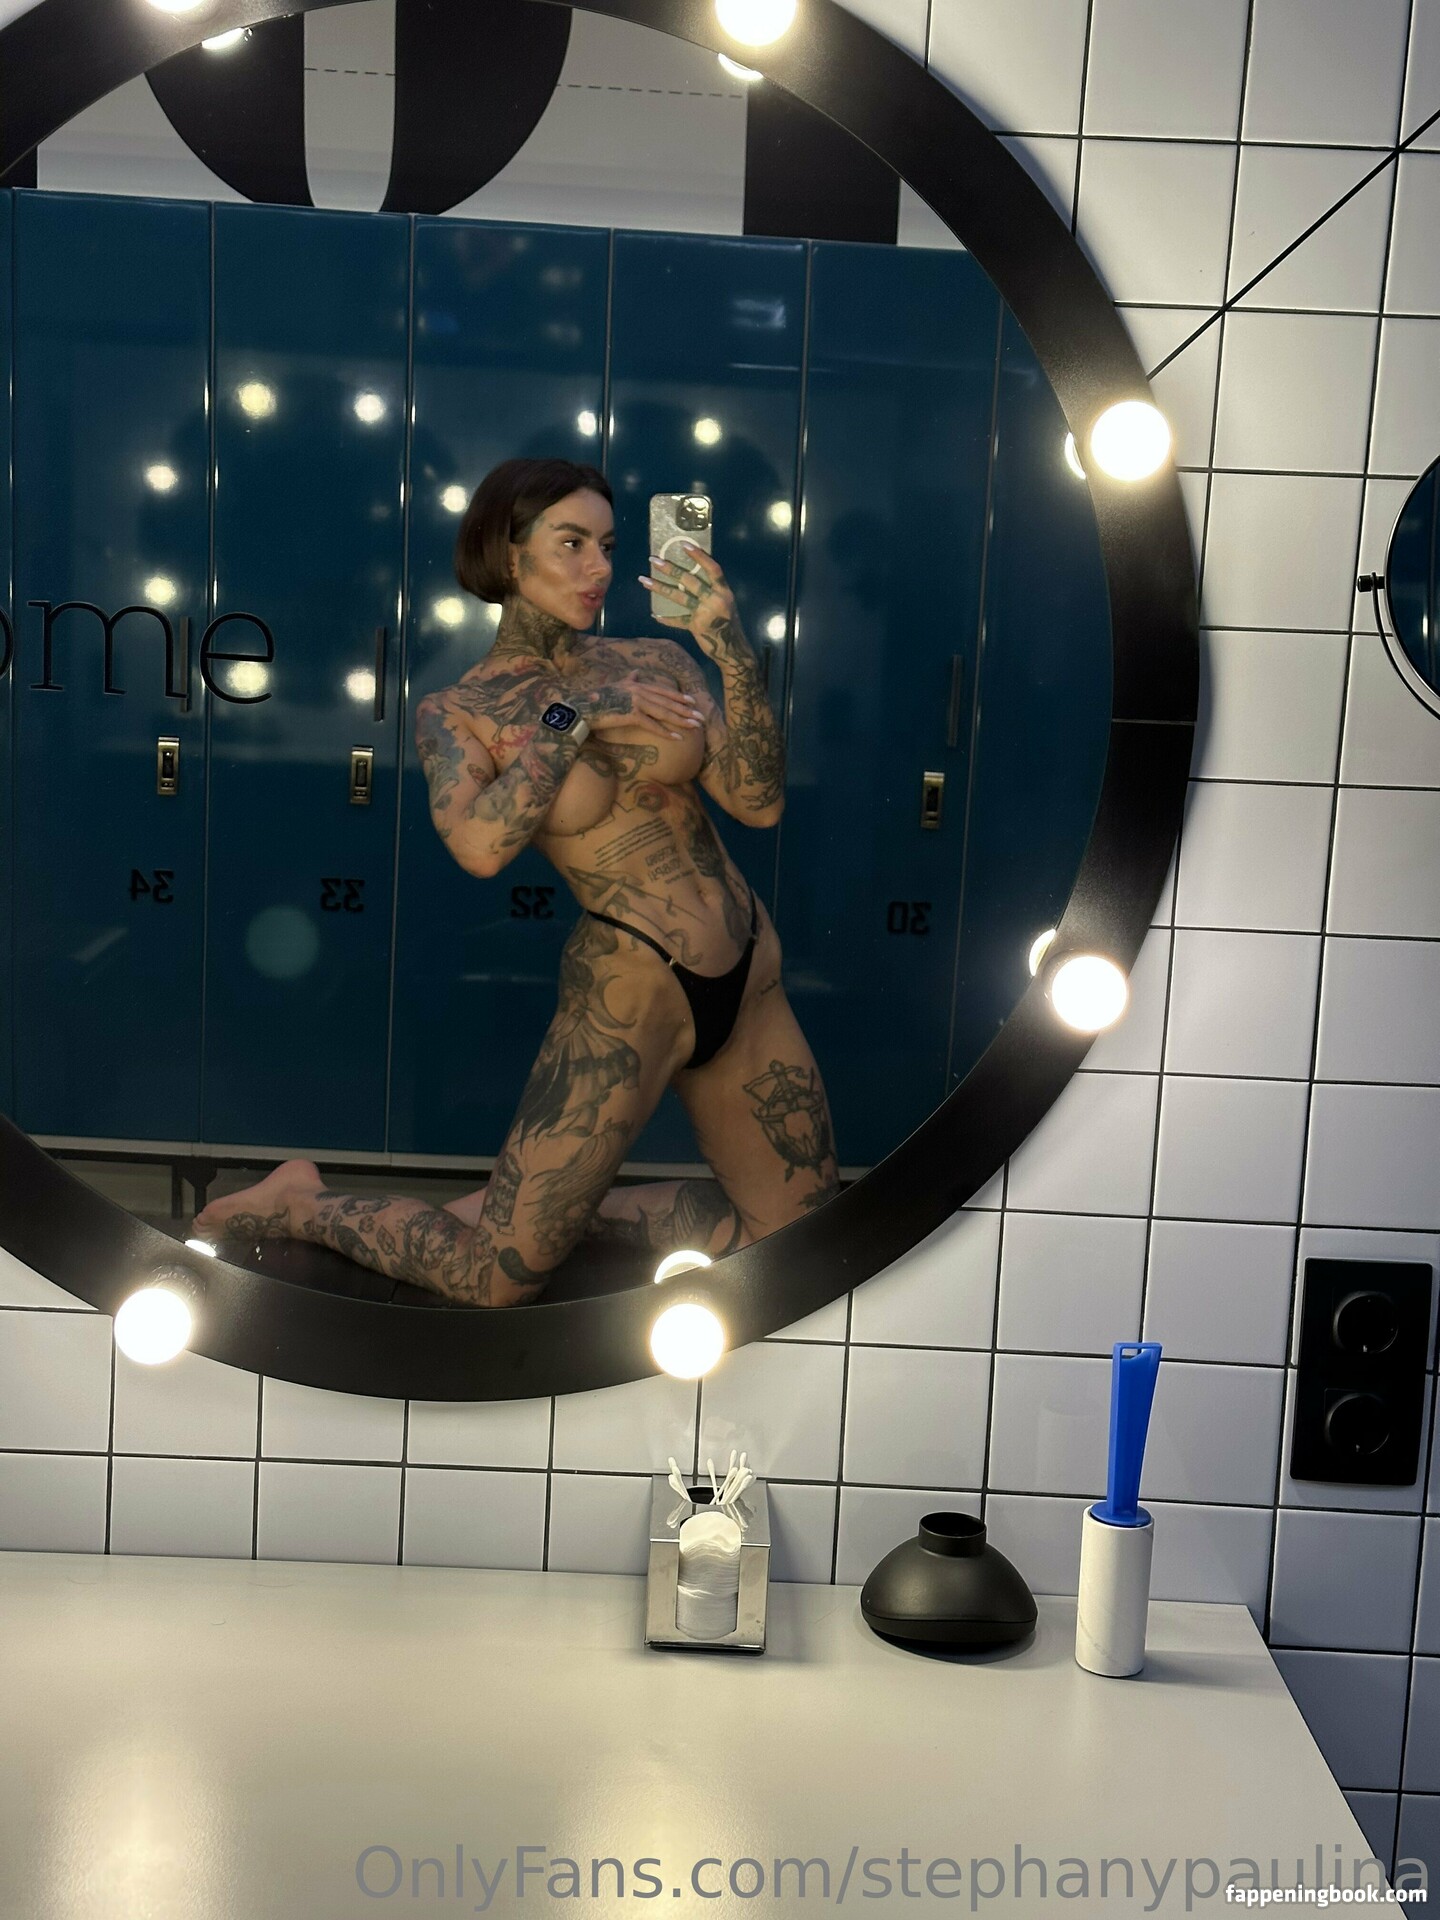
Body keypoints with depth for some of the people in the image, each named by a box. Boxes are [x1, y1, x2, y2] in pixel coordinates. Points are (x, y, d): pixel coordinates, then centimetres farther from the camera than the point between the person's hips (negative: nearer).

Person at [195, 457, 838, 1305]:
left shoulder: (656, 662, 6)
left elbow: (760, 801, -5)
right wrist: (573, 717, -20)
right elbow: (480, 846, -24)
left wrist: (731, 646, -14)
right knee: (495, 1277, -3)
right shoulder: (459, 711, -4)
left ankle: (564, 1203, 25)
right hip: (629, 994, -5)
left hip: (750, 979, 5)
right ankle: (299, 1205, 21)